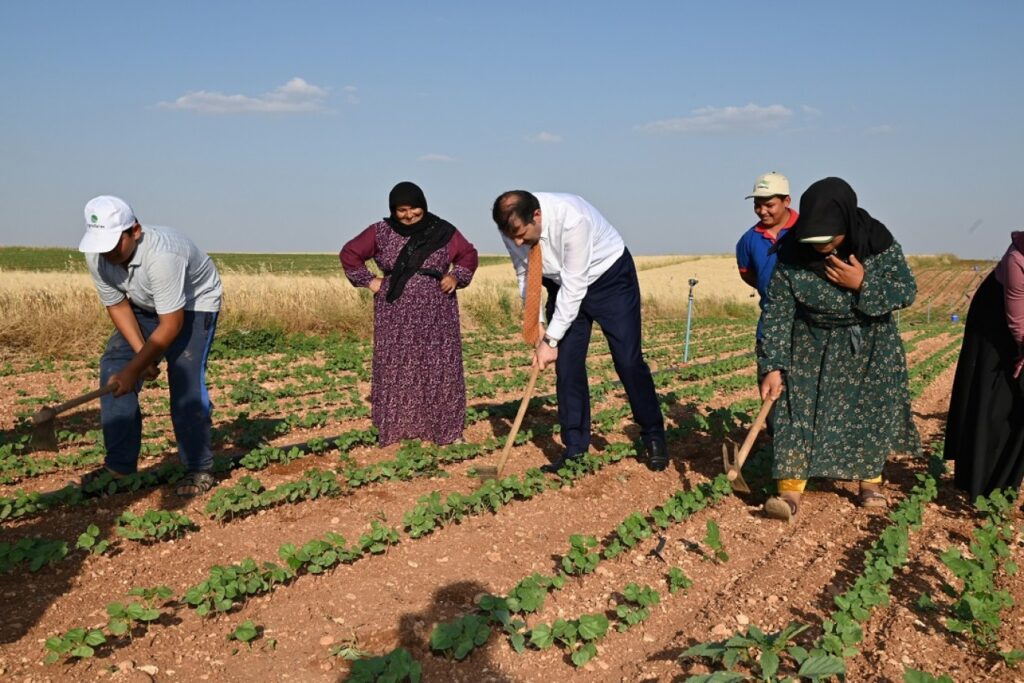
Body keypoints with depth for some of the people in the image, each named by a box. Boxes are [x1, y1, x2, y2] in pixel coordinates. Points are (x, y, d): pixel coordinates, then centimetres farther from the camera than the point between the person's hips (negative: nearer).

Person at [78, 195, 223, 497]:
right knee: (113, 368, -5)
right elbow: (117, 305, -7)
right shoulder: (97, 256, -20)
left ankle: (200, 469, -4)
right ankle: (119, 466, 3)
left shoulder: (161, 255, -40)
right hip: (144, 306, 7)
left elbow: (171, 325, -35)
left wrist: (134, 369, -34)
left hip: (193, 303, -6)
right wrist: (142, 355, -18)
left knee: (186, 382, -19)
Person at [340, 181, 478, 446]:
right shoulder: (381, 233, 1)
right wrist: (369, 280, 2)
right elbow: (349, 253, 10)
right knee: (395, 369, 2)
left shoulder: (442, 231, 1)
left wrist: (456, 276, -4)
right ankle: (392, 429, 11)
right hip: (396, 316, 0)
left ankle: (448, 429, 10)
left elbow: (469, 255, 12)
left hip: (436, 315, 0)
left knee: (441, 369, 2)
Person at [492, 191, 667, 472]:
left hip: (609, 277, -5)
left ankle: (654, 437, 14)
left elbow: (574, 284, -31)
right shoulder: (513, 228, -20)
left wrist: (551, 340, -26)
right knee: (567, 364, -3)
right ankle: (574, 449, 6)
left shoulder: (571, 218, -37)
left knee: (628, 361, -5)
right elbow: (525, 274, -5)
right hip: (563, 284, 5)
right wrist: (537, 326, -12)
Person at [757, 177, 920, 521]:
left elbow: (907, 291, -12)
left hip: (870, 344, 1)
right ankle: (790, 490, -7)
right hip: (813, 345, -1)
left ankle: (870, 482, 23)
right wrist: (773, 366, -21)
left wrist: (863, 284, -29)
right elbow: (777, 313, -17)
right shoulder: (791, 253, -21)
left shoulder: (877, 241, -20)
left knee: (873, 412, 4)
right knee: (799, 409, -10)